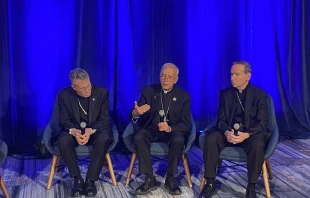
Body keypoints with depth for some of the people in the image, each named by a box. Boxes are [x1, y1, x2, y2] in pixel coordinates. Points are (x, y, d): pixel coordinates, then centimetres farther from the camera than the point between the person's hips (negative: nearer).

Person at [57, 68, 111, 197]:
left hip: (95, 130, 0)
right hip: (74, 130, 1)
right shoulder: (64, 94, -8)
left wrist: (91, 130, -30)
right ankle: (78, 179, -16)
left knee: (104, 139, -36)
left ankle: (90, 180, -24)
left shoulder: (102, 93, -9)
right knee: (63, 141, -34)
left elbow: (105, 120, -9)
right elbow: (64, 120, -6)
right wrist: (73, 131, -31)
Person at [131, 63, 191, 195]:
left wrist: (170, 128, -26)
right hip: (150, 129, 1)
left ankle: (170, 179, -15)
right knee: (138, 137, -32)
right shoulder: (148, 91, 2)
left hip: (172, 130, 0)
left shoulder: (184, 96, 1)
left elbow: (186, 124, -5)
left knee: (178, 140, -34)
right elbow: (134, 116, -3)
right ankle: (150, 179, -22)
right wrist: (135, 113, -31)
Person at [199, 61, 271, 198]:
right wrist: (226, 132, -23)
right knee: (210, 139, -27)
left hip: (251, 133, -2)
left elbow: (262, 123, -10)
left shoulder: (260, 94, -3)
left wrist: (246, 134, -28)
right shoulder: (225, 93, 6)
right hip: (229, 132, 3)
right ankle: (210, 184, -19)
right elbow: (221, 119, 1)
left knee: (257, 144, -37)